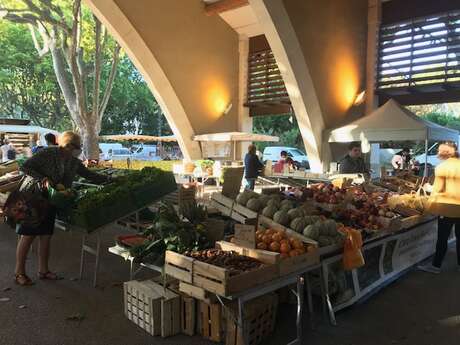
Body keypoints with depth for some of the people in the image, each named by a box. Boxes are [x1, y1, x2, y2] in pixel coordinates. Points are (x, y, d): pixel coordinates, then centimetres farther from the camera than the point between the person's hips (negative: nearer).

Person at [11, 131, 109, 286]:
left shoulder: (73, 162, 3)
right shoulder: (47, 154, -17)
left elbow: (89, 175, 10)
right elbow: (25, 167, -17)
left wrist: (109, 180, 7)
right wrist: (43, 179, -27)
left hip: (50, 202, 7)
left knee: (46, 236, 9)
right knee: (27, 236, -1)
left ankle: (43, 270, 22)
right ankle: (19, 273, 11)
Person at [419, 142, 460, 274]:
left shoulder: (441, 167, -8)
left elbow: (438, 189, -8)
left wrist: (431, 204, 3)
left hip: (447, 206, -4)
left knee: (443, 238, 3)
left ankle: (436, 265, 11)